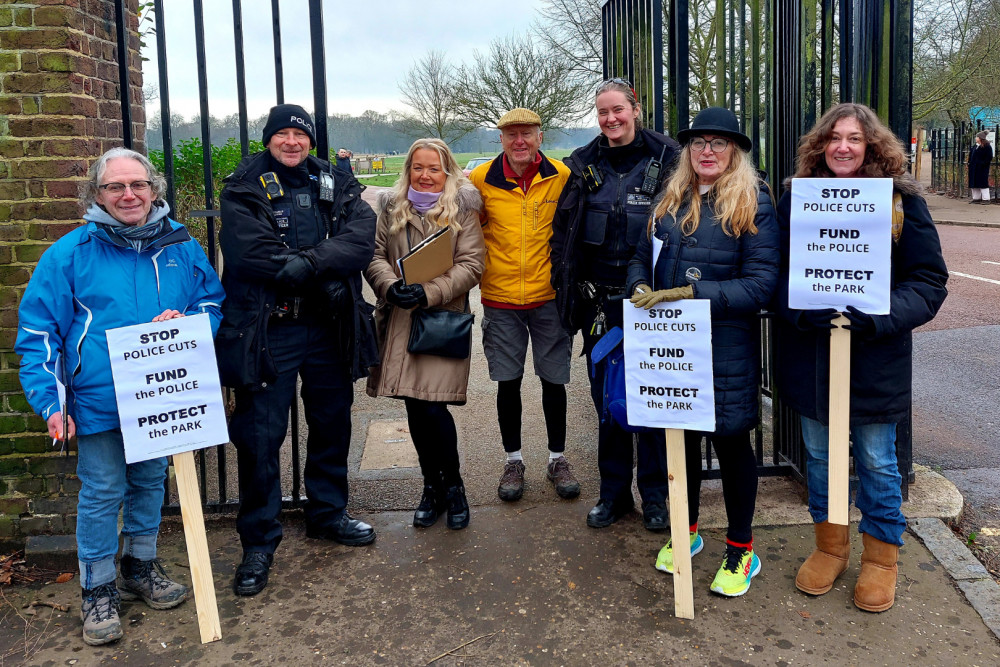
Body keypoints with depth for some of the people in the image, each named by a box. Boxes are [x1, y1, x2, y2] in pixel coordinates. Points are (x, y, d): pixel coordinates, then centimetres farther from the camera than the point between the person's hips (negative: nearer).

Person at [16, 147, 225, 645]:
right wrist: (50, 401, -11)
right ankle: (98, 589, 22)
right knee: (101, 493, 3)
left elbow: (214, 302, 12)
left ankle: (140, 567, 38)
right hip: (98, 401, -3)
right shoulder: (70, 253, -6)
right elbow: (38, 332, -4)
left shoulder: (180, 246, 2)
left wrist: (185, 321, -11)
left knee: (150, 482, 17)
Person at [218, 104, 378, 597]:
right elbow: (248, 251, -18)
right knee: (260, 435, 0)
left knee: (332, 425, 16)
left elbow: (361, 241, -8)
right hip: (266, 330, -4)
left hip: (328, 329, 4)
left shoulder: (337, 186, 9)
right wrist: (324, 273, -17)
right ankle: (259, 542, 14)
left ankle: (328, 514, 37)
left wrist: (306, 262, -23)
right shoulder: (243, 189, -2)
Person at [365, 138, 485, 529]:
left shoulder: (463, 209, 3)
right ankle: (432, 487, 25)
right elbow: (375, 254, 5)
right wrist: (391, 286, -16)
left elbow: (471, 265, -5)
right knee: (414, 408, 7)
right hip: (399, 321, 4)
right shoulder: (391, 207, 12)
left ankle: (452, 486, 12)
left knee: (432, 406, -12)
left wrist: (429, 293, -17)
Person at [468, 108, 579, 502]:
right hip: (500, 298, 0)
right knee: (508, 381, 7)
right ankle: (513, 461, 24)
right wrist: (477, 264, 5)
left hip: (549, 295, 0)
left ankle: (557, 459, 25)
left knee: (554, 379, 7)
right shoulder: (480, 180, -4)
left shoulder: (562, 178, -4)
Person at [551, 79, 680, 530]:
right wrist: (567, 294, 5)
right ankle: (613, 493, 23)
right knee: (606, 395, 9)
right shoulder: (583, 166, 9)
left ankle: (656, 496, 19)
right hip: (600, 302, 3)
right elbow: (562, 231, 12)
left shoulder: (664, 158, -1)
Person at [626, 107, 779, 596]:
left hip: (726, 348, -5)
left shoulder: (754, 205, -8)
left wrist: (689, 292, -22)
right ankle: (686, 531, 37)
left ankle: (740, 551, 24)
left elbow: (760, 285, -15)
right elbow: (642, 258, 16)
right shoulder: (671, 201, 9)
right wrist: (641, 289, -7)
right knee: (680, 435, 16)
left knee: (730, 441, 6)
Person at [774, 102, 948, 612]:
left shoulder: (901, 201, -5)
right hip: (810, 356, 2)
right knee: (818, 456, 15)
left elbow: (929, 282, -6)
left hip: (875, 358, -2)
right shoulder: (797, 200, 1)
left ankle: (881, 556, 31)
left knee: (877, 462, 11)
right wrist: (801, 310, -18)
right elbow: (775, 271, 1)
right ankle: (830, 545, 36)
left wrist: (878, 319, -22)